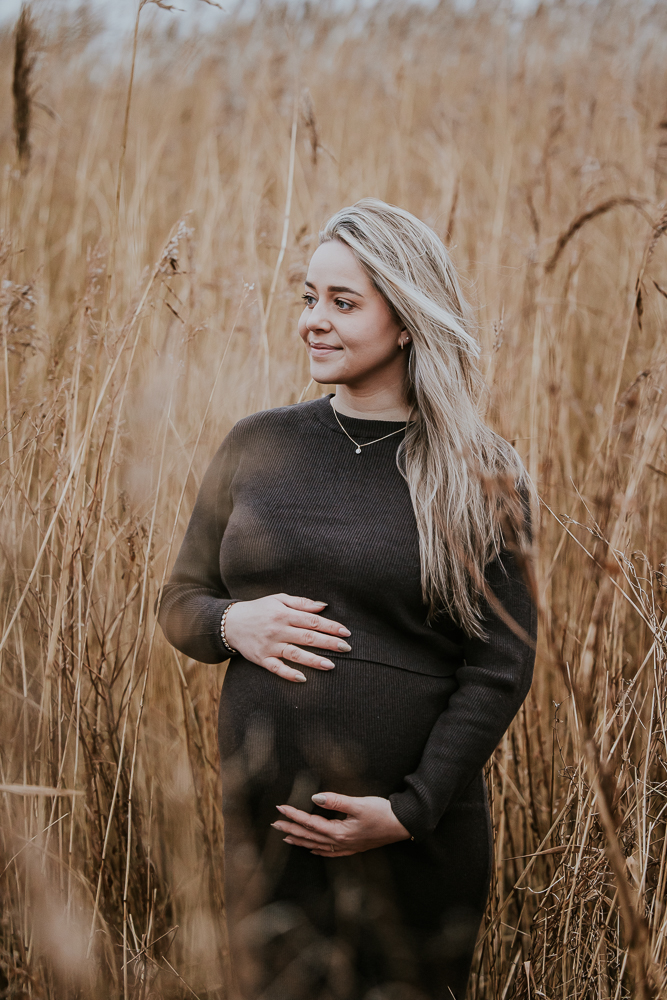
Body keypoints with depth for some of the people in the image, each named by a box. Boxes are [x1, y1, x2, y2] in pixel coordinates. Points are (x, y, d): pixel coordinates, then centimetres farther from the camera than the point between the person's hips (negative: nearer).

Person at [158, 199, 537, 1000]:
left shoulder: (478, 479, -3)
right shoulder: (256, 447, 6)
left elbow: (500, 670, -5)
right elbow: (180, 601, 14)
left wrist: (408, 811, -13)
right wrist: (232, 624, -9)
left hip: (418, 841, -2)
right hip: (265, 824, 2)